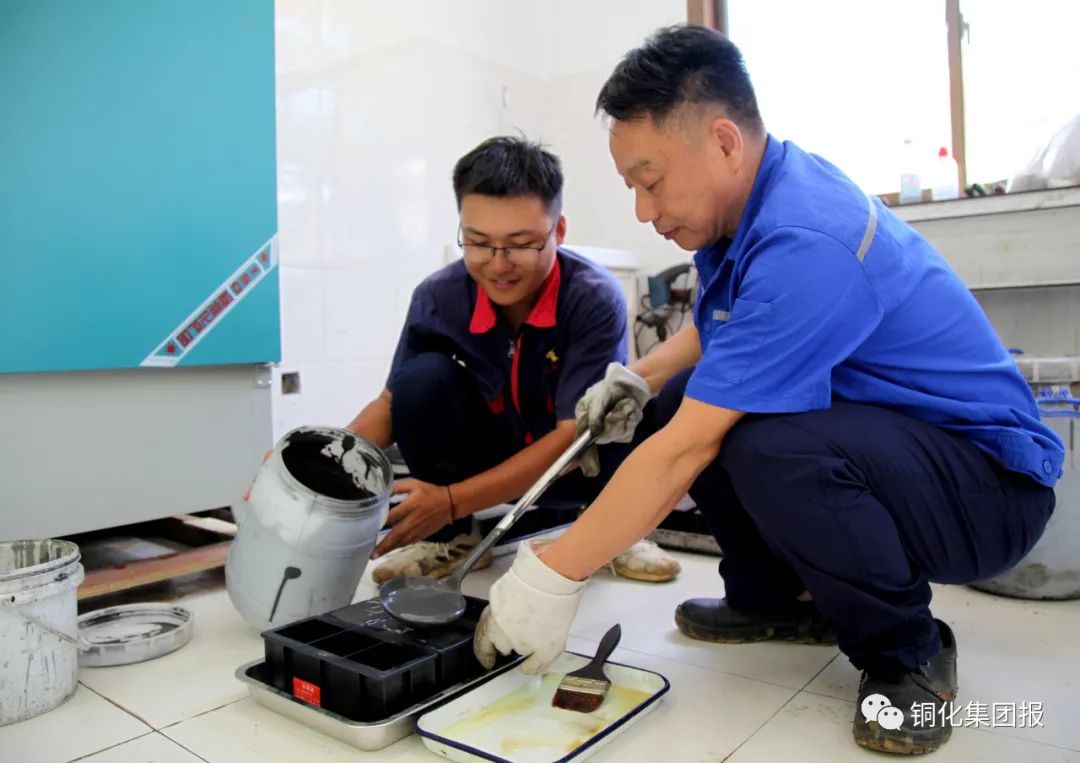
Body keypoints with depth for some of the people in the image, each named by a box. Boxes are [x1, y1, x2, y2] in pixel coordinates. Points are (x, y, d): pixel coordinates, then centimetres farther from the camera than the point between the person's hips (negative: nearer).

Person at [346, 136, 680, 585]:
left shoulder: (596, 299, -26)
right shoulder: (438, 297, -16)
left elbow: (576, 434, -27)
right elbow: (394, 401, -4)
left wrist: (451, 501, -34)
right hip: (494, 458, 2)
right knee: (423, 377, -24)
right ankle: (451, 539, -2)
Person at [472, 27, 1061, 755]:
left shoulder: (805, 245, -29)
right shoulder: (749, 200, -1)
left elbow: (688, 452, -31)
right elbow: (720, 327, 18)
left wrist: (554, 575, -24)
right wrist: (640, 378, -1)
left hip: (990, 480, -8)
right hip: (868, 426, 9)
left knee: (771, 450, -37)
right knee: (671, 407, -3)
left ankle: (907, 650, -8)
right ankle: (774, 596, 12)